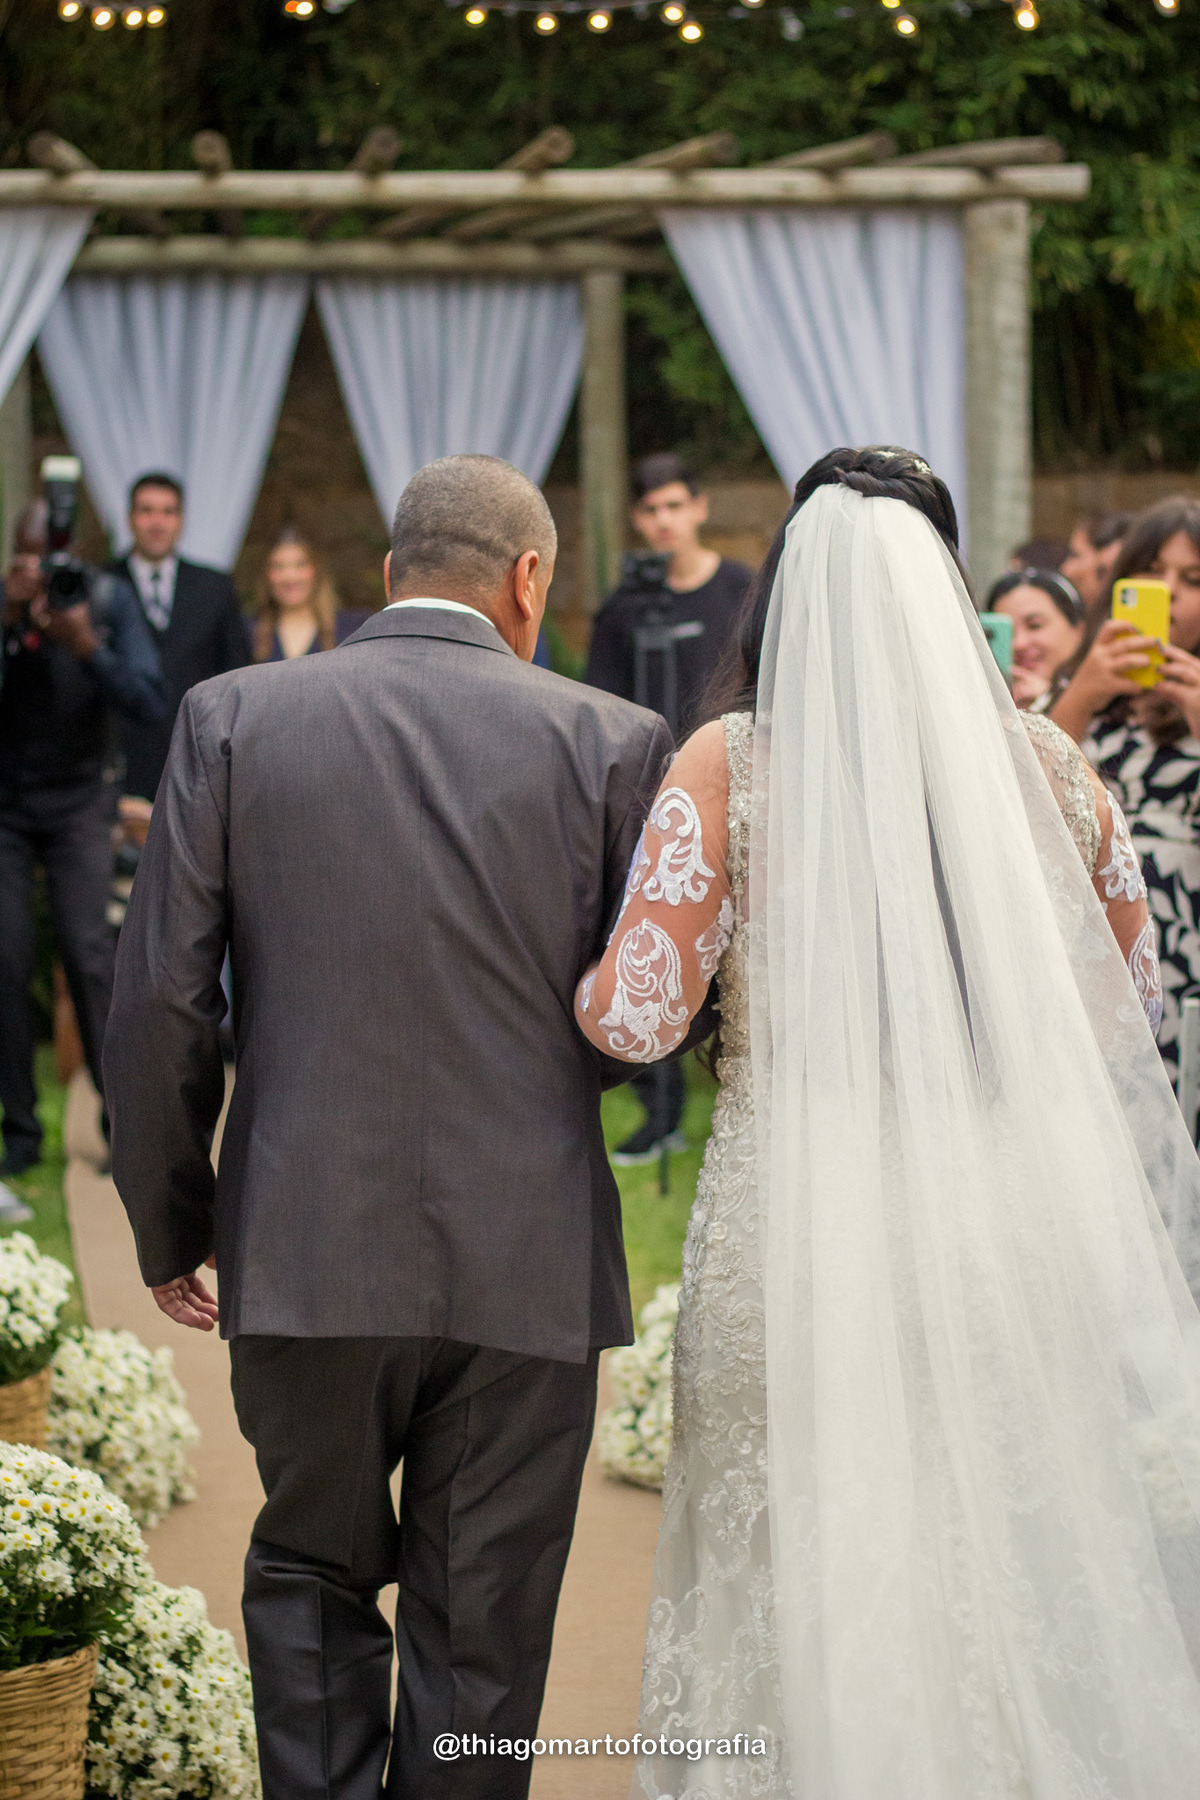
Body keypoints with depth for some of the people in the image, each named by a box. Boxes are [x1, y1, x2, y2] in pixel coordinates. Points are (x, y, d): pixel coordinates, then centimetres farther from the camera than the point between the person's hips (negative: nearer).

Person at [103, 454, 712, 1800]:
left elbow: (157, 1005, -4)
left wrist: (168, 1224, 8)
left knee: (311, 1576, 21)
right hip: (527, 1269, -1)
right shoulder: (610, 741, -4)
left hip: (307, 1255, 1)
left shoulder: (232, 719, -2)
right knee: (481, 1635, 12)